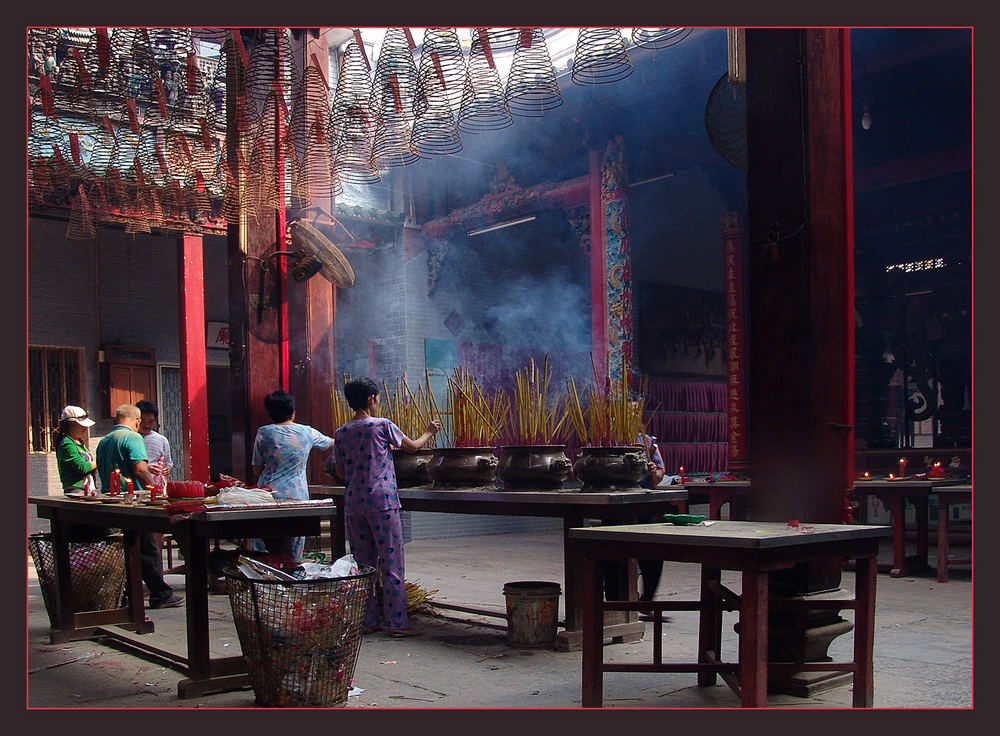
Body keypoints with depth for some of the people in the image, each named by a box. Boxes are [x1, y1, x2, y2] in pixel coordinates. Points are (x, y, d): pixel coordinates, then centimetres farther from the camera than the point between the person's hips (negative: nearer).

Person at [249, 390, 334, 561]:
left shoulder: (264, 433, 1)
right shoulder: (307, 432, 6)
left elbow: (257, 469, 6)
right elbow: (330, 443, 26)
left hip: (269, 492, -1)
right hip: (297, 495, 1)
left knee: (266, 547, 4)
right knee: (291, 551, 5)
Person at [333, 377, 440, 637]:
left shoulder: (341, 433, 8)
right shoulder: (382, 425, -5)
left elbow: (341, 472, 14)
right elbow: (412, 446, 7)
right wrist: (429, 432, 27)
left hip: (353, 505, 5)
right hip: (381, 503, -5)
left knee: (362, 564, 11)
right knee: (391, 564, -1)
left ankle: (366, 621, 15)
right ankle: (397, 622, 1)